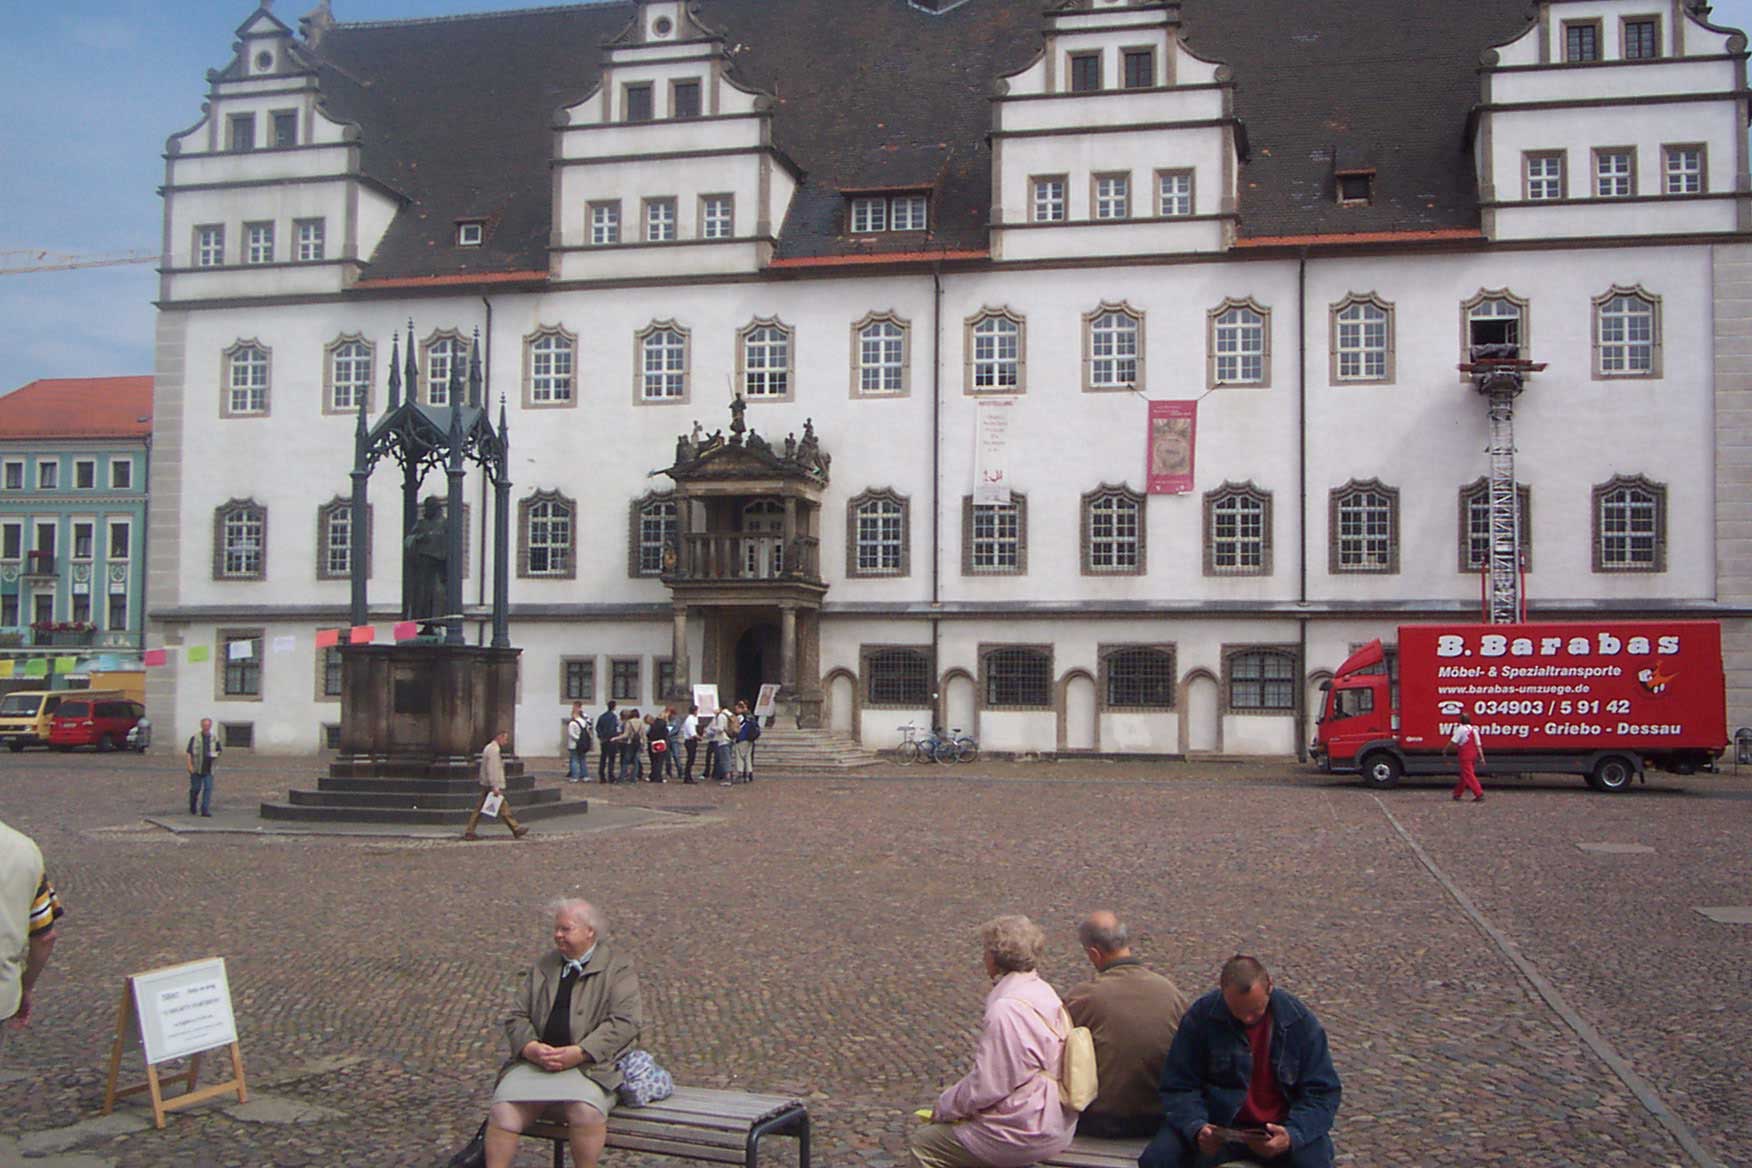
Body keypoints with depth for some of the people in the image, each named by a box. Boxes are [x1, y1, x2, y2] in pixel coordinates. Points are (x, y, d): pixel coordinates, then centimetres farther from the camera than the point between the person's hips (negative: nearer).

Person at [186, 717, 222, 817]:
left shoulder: (214, 738, 8)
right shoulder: (195, 737, -2)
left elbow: (219, 750, 20)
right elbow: (189, 752, -3)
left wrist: (216, 754, -4)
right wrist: (190, 765, -11)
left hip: (208, 769, 2)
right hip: (196, 768, -2)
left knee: (208, 788, -7)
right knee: (195, 789, 6)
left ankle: (205, 810, -7)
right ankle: (192, 808, 28)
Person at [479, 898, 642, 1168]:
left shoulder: (618, 970, 7)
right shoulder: (544, 966, 20)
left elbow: (625, 1021, -6)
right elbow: (516, 1016, 14)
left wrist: (578, 1053, -16)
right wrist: (530, 1047, -8)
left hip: (588, 1066, -3)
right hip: (535, 1062, 3)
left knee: (586, 1112, -33)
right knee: (503, 1112, -23)